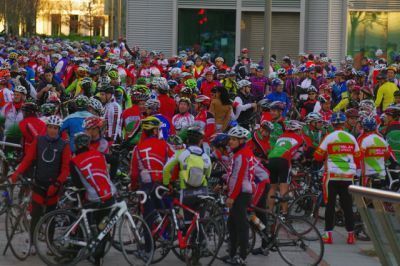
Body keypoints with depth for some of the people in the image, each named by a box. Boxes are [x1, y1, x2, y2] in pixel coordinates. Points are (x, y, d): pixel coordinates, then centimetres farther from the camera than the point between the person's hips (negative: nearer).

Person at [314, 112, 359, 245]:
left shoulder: (329, 138, -6)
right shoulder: (351, 138, 4)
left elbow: (318, 156, -3)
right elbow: (357, 158, 10)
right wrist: (356, 169, 27)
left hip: (332, 175, -3)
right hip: (348, 176, 3)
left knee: (330, 204, 4)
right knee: (347, 205, 9)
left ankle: (328, 234, 2)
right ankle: (350, 235, 7)